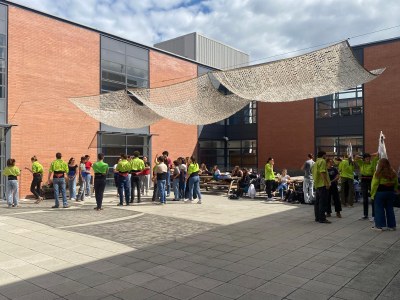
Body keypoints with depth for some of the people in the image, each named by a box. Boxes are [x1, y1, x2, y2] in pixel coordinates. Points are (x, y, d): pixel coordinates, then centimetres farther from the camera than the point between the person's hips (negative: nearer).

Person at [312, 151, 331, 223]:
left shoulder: (316, 162, 21)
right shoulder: (322, 161, -8)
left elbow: (313, 171, 22)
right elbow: (322, 172, -19)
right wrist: (327, 182, -21)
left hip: (317, 184, 10)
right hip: (322, 184, -10)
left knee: (317, 202, 11)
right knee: (323, 202, -9)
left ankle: (317, 217, 15)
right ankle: (322, 218, -9)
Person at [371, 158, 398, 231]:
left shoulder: (378, 173, -14)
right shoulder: (393, 173, 3)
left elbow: (374, 184, -13)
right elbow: (396, 184, 10)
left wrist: (372, 193, -4)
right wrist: (394, 191, 18)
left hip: (380, 192, -5)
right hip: (391, 192, 5)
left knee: (379, 209, 2)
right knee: (389, 209, 13)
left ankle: (379, 225, 4)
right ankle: (392, 225, 18)